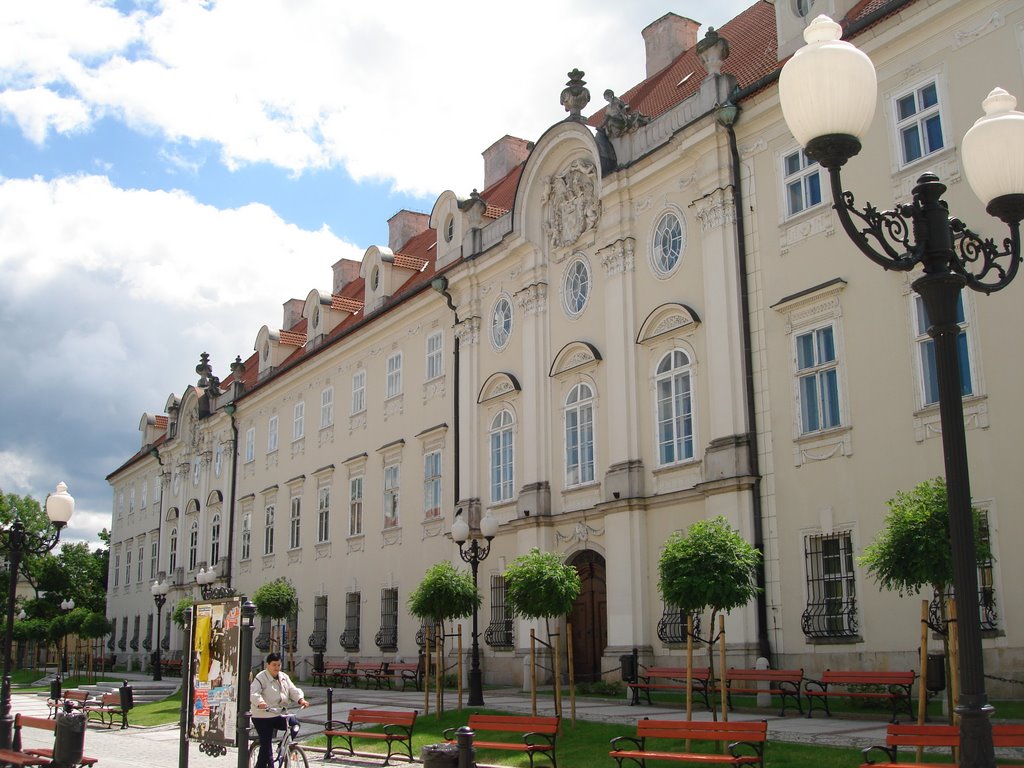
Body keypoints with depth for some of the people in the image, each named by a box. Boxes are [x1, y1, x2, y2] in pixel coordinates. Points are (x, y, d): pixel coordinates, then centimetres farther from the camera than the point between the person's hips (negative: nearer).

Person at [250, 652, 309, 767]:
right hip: (263, 717, -6)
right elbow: (254, 693, -23)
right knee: (266, 745, -8)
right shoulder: (261, 678, -8)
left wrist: (301, 699, -17)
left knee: (294, 723, -18)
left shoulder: (284, 677, 13)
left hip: (279, 715, 6)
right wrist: (260, 702, -44)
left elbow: (293, 690, 4)